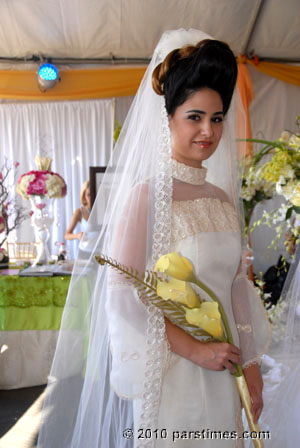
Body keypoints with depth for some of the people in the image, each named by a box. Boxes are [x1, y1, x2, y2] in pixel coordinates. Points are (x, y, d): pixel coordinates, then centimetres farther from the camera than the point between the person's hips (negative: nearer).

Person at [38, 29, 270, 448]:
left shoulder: (223, 199, 4)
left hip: (222, 377, 6)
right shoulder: (146, 195, -14)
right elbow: (123, 293, -17)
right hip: (169, 374, -6)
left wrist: (250, 364, 8)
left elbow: (237, 284, 8)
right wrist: (193, 349, -16)